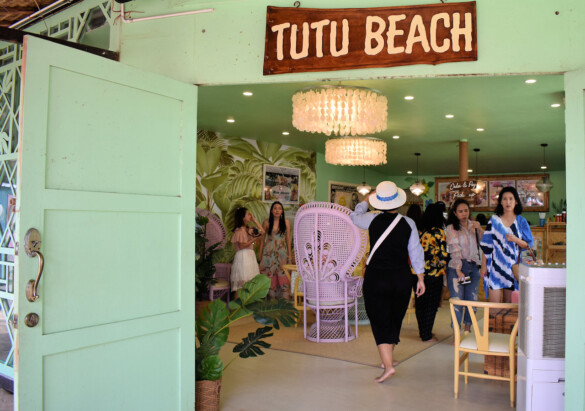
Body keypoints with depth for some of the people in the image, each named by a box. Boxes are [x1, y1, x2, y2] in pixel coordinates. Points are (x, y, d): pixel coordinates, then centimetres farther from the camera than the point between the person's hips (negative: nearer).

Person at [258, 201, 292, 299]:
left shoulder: (286, 222, 1)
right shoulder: (266, 222, 1)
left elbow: (288, 239, 4)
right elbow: (263, 238, 8)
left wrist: (289, 253, 1)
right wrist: (260, 252, 6)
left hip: (282, 252, 0)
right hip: (269, 252, 0)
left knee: (283, 275, -3)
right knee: (270, 275, 2)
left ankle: (285, 297, 4)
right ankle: (271, 296, 11)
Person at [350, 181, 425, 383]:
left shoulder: (373, 220, -8)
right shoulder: (408, 223, -3)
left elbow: (354, 216, 13)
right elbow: (416, 252, 0)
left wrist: (367, 200, 25)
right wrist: (420, 278, 7)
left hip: (376, 278, -3)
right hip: (402, 278, 3)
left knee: (380, 322, 1)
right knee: (395, 319, 18)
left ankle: (388, 365, -8)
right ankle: (388, 357, 35)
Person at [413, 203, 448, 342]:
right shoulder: (439, 232, -11)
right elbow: (442, 254, -13)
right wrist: (444, 268, 2)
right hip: (434, 273, -5)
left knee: (420, 302, 15)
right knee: (431, 304, 5)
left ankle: (422, 331, 29)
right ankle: (427, 335, 10)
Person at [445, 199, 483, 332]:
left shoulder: (474, 225, 13)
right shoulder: (451, 229, 0)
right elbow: (454, 251, -8)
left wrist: (479, 229, -7)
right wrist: (458, 270, -16)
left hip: (474, 267, 4)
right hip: (456, 267, -4)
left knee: (472, 300, 6)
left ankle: (467, 330, 22)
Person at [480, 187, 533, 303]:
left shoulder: (521, 221, 6)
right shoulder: (494, 220, 3)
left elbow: (528, 245, 4)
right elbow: (486, 245, 3)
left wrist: (515, 239, -15)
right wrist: (483, 266, -1)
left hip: (513, 266, 1)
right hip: (496, 266, -1)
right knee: (493, 306, -5)